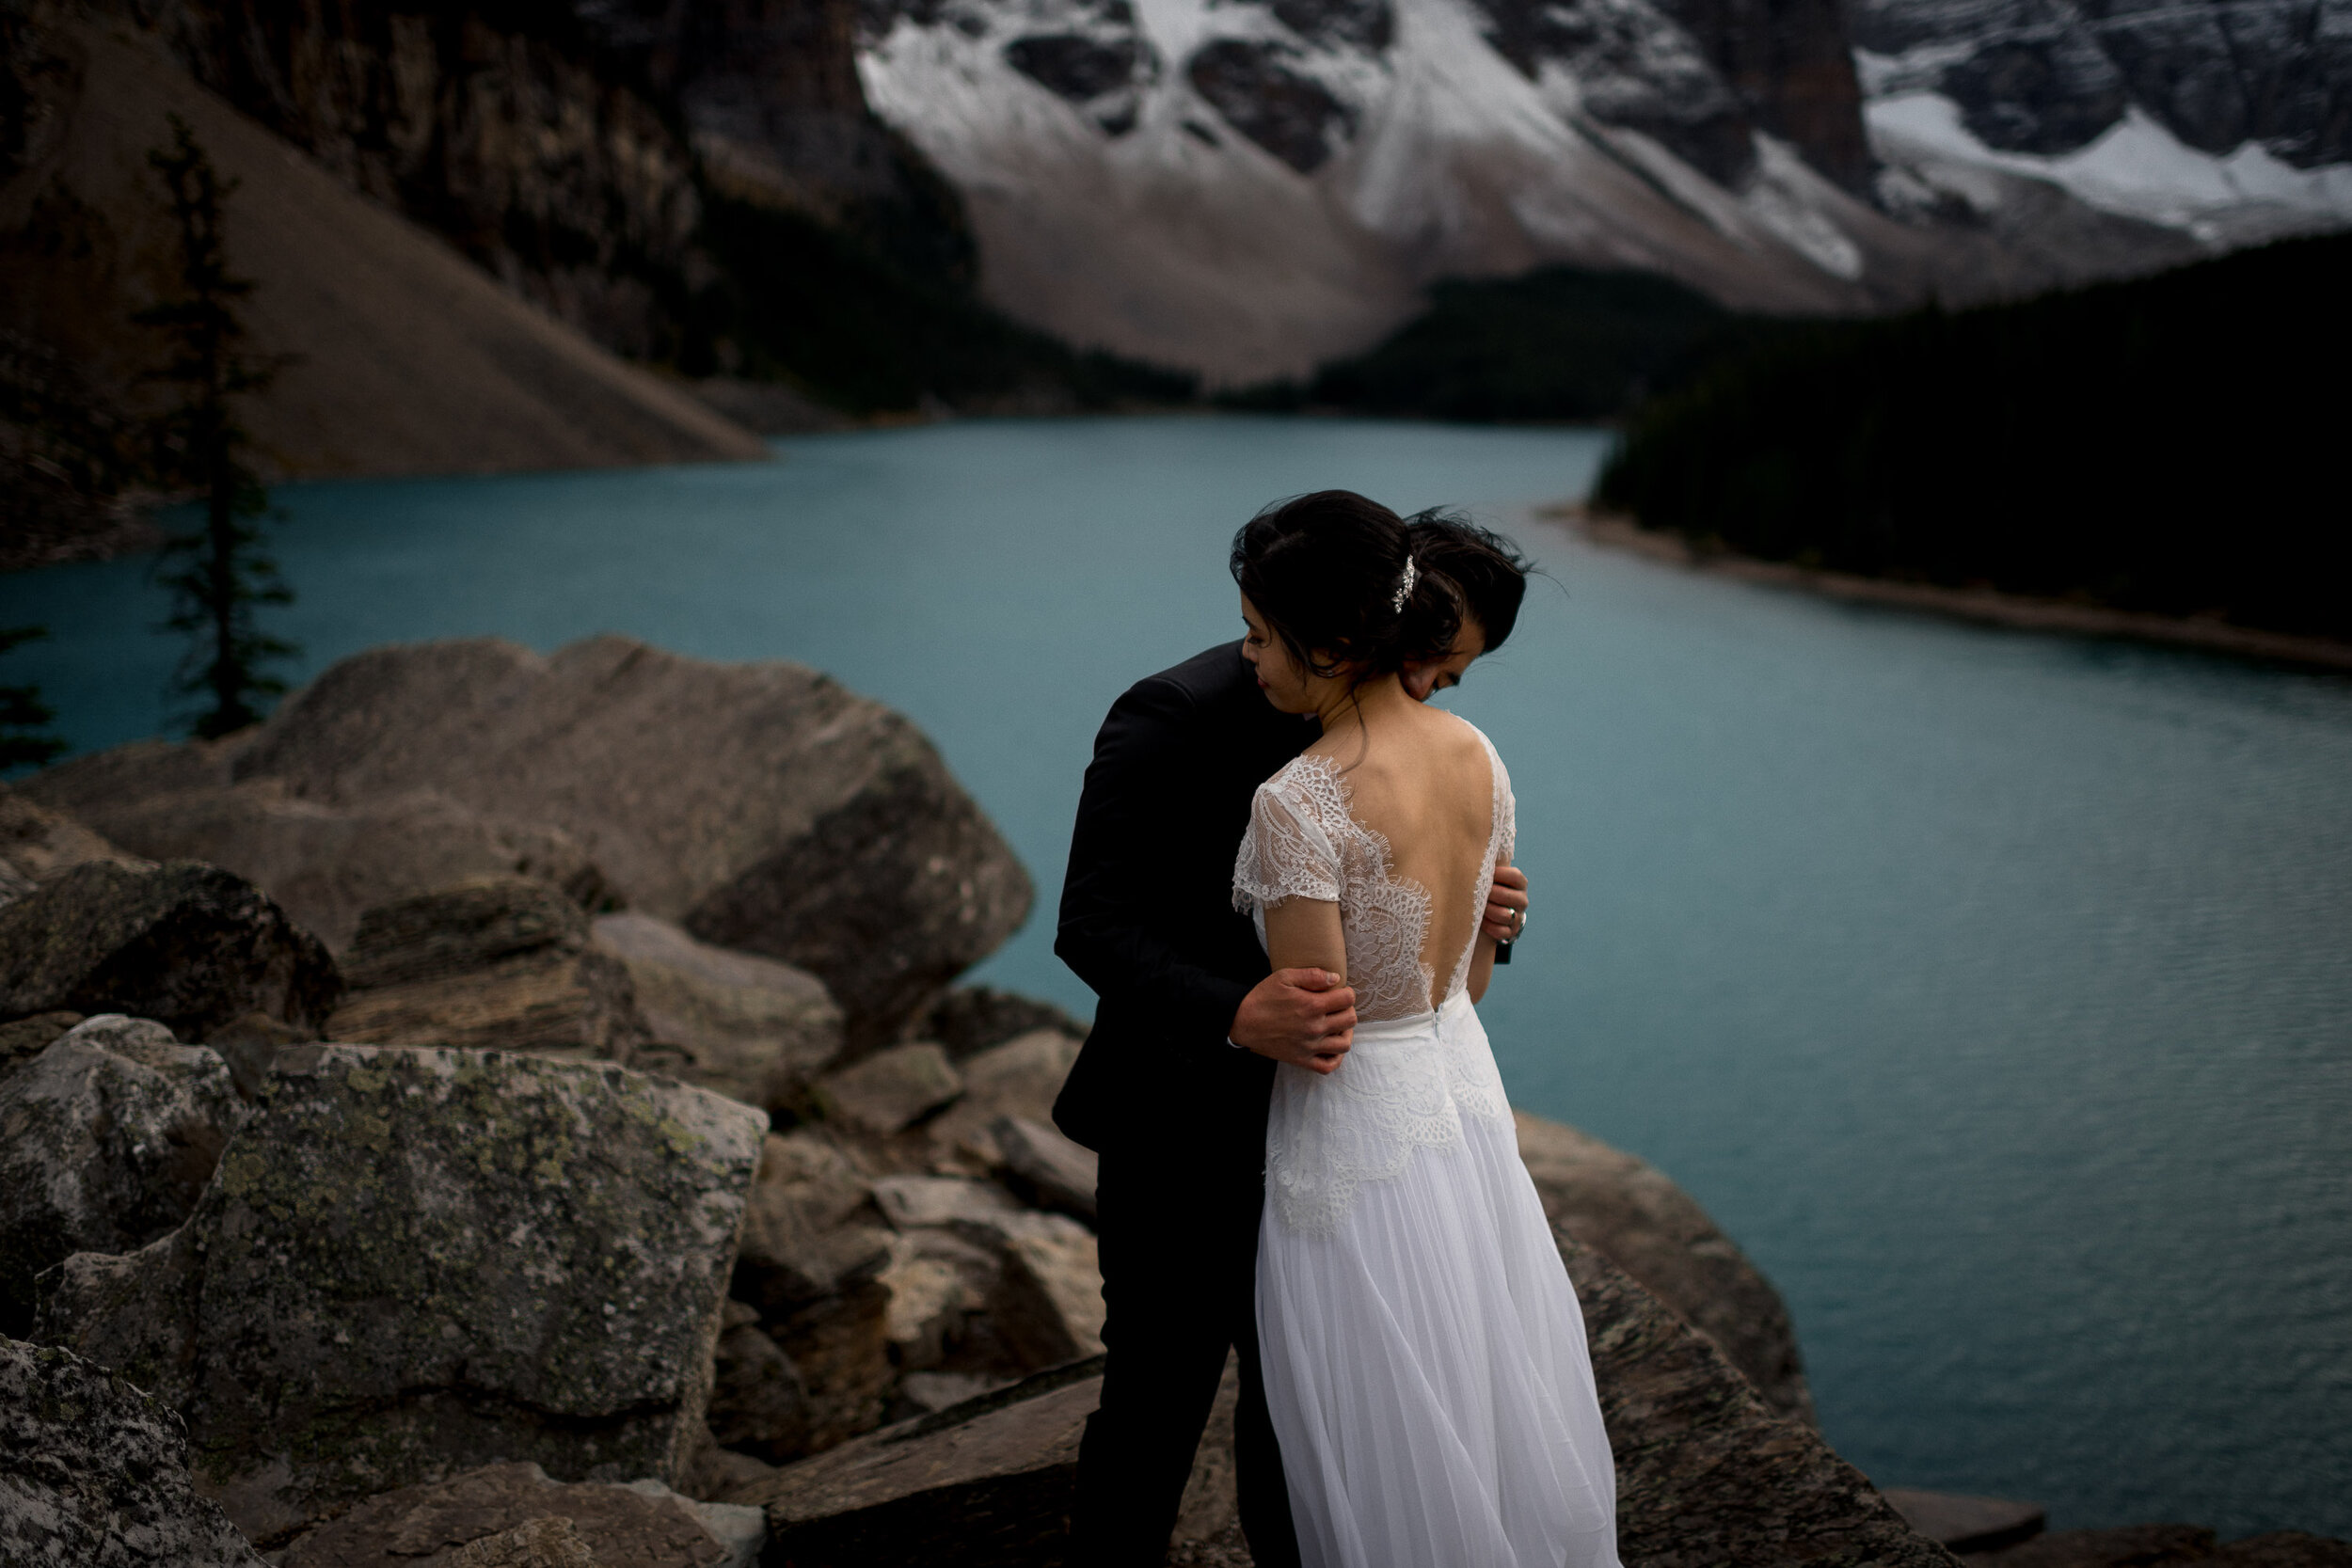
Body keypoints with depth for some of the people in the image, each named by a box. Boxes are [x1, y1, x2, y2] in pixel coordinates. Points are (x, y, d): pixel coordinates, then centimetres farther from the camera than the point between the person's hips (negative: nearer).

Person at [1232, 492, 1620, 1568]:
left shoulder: (1299, 802, -27)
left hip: (1359, 1129, -7)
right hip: (1468, 1087, 7)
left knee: (1396, 1453, 12)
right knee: (1499, 1405, 24)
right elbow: (1476, 965, 8)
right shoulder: (1476, 755, -3)